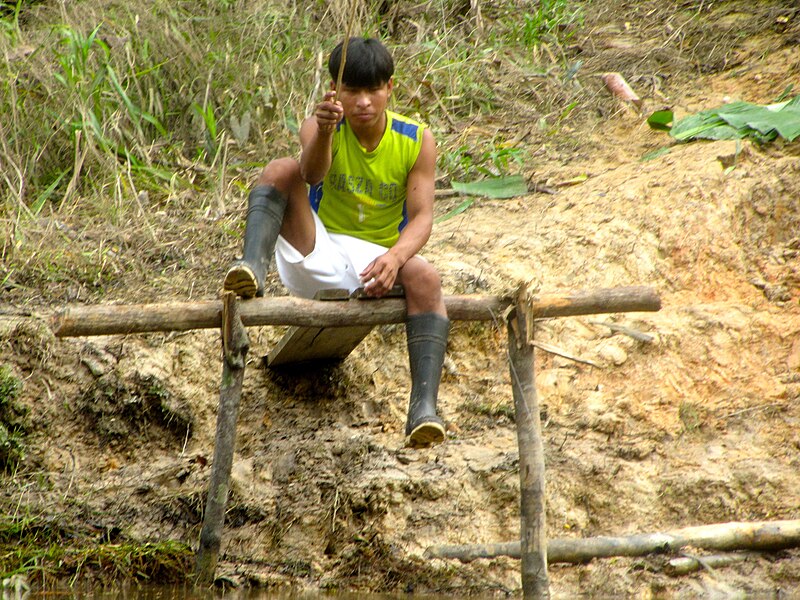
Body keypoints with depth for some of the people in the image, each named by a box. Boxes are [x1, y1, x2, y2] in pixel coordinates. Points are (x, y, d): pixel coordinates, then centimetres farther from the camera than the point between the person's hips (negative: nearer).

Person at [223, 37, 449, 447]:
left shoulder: (416, 140, -3)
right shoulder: (321, 127, -7)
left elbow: (421, 217, -10)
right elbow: (312, 174, -31)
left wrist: (395, 257, -31)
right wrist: (324, 130, -54)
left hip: (373, 264, 0)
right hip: (316, 256, 0)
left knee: (425, 278, -32)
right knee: (281, 170, -21)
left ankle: (423, 406, -45)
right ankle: (253, 266, -44)